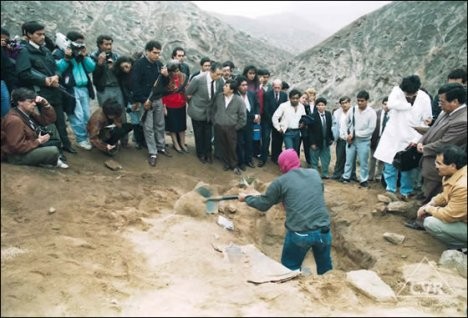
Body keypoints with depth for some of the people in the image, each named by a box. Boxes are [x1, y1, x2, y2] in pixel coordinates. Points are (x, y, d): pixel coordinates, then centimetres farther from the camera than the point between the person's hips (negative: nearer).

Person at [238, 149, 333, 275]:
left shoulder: (280, 182, -1)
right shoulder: (315, 174, 10)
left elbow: (263, 205, 9)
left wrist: (246, 198, 27)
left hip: (299, 234, -3)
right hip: (323, 231, 4)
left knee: (290, 270, 18)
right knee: (325, 268, 24)